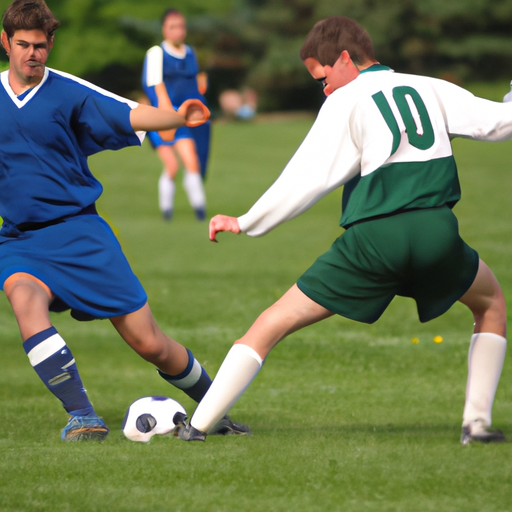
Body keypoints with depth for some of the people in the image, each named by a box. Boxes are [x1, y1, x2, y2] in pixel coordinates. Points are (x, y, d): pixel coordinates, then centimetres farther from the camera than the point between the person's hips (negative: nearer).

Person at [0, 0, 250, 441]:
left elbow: (130, 115, -17)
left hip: (79, 233, -2)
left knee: (150, 344, -3)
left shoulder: (69, 93, -5)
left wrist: (177, 118, -35)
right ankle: (82, 417, -32)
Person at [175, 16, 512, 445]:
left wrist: (246, 223, 6)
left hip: (373, 236, -3)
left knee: (273, 324, 5)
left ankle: (199, 424, -1)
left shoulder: (346, 103, 7)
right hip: (436, 228, 3)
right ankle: (476, 421, 20)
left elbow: (306, 178, -1)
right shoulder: (429, 89, 18)